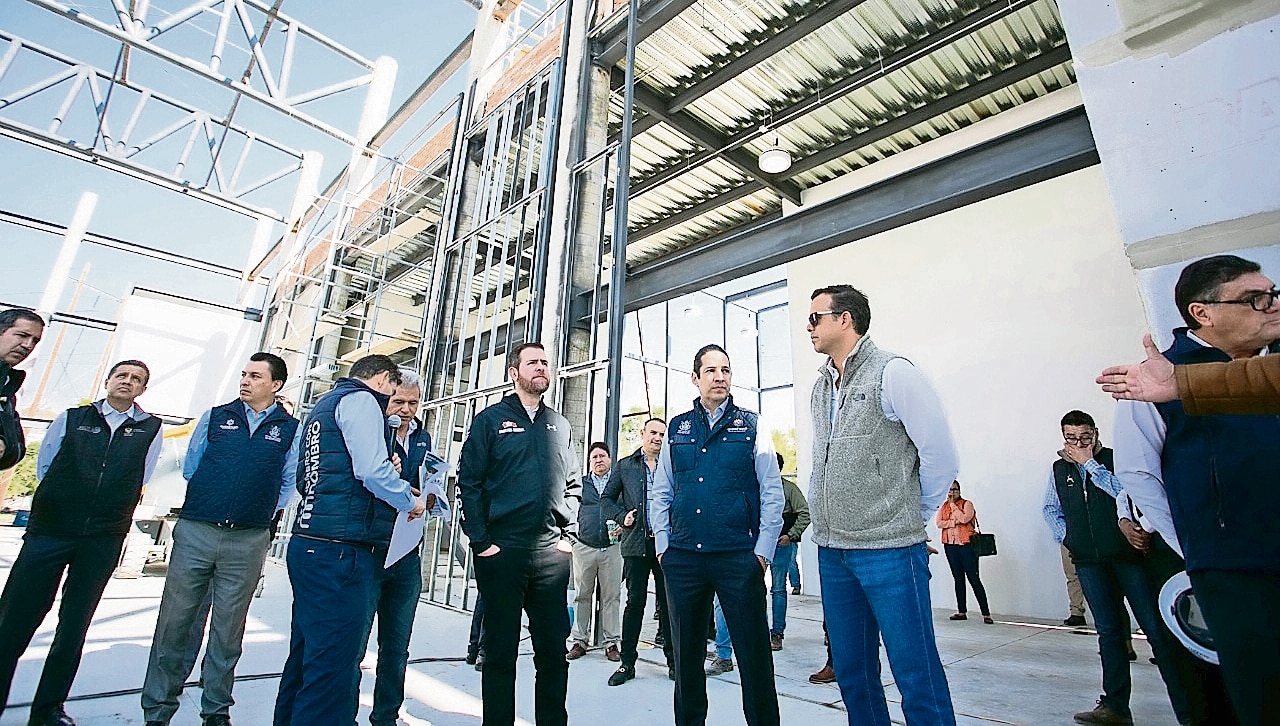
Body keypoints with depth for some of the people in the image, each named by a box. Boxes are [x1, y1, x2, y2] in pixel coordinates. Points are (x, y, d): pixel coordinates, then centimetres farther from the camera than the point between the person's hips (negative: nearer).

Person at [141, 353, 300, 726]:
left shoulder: (290, 430, 5)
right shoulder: (215, 416, 9)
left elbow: (289, 482, 8)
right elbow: (189, 468, 14)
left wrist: (263, 513, 3)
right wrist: (212, 499, 9)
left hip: (248, 542, -1)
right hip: (195, 532, 1)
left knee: (228, 630, 9)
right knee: (175, 624, 5)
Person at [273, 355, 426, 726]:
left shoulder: (322, 406, 23)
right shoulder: (361, 400, -7)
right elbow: (372, 470, -21)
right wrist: (410, 502, -4)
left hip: (308, 543, 10)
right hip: (340, 549, -10)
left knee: (307, 656, 19)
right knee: (332, 666, -5)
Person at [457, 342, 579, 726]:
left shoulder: (560, 425, 13)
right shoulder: (491, 419, 3)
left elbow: (573, 484, 14)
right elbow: (469, 482, -2)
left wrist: (568, 535, 4)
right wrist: (481, 541, -8)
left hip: (552, 553, 3)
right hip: (502, 550, -3)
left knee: (553, 649, 11)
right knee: (501, 650, 8)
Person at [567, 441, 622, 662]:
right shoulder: (580, 483, 11)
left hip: (611, 547, -1)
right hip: (583, 547, 1)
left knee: (611, 596, 3)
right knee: (582, 596, 7)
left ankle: (611, 643, 13)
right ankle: (580, 641, 18)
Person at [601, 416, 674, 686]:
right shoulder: (624, 466, 9)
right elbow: (607, 498, 12)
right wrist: (621, 517, -4)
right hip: (636, 542, 0)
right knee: (635, 601, 6)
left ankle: (673, 661, 22)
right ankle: (627, 662, 18)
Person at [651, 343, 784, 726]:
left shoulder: (751, 426, 4)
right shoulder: (676, 428, 10)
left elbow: (772, 492, 1)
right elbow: (661, 492, 12)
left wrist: (763, 551, -5)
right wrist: (663, 545, 5)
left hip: (740, 557, -2)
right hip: (682, 558, 3)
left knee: (754, 654, 4)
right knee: (686, 654, 15)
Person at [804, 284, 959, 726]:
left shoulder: (892, 373, -8)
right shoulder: (820, 388, 13)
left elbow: (940, 454, -7)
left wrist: (915, 515, 1)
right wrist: (827, 518, 11)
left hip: (888, 551, -6)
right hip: (831, 551, 7)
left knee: (916, 674, 4)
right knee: (851, 670, 16)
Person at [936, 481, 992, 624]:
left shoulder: (967, 504, -1)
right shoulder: (943, 506, 11)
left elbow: (964, 518, -19)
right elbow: (939, 523, -1)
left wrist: (953, 504, -12)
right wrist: (955, 522, -13)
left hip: (966, 544, -5)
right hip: (949, 545, 5)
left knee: (974, 579, -6)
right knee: (958, 579, 11)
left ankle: (986, 614, -2)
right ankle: (961, 612, 16)